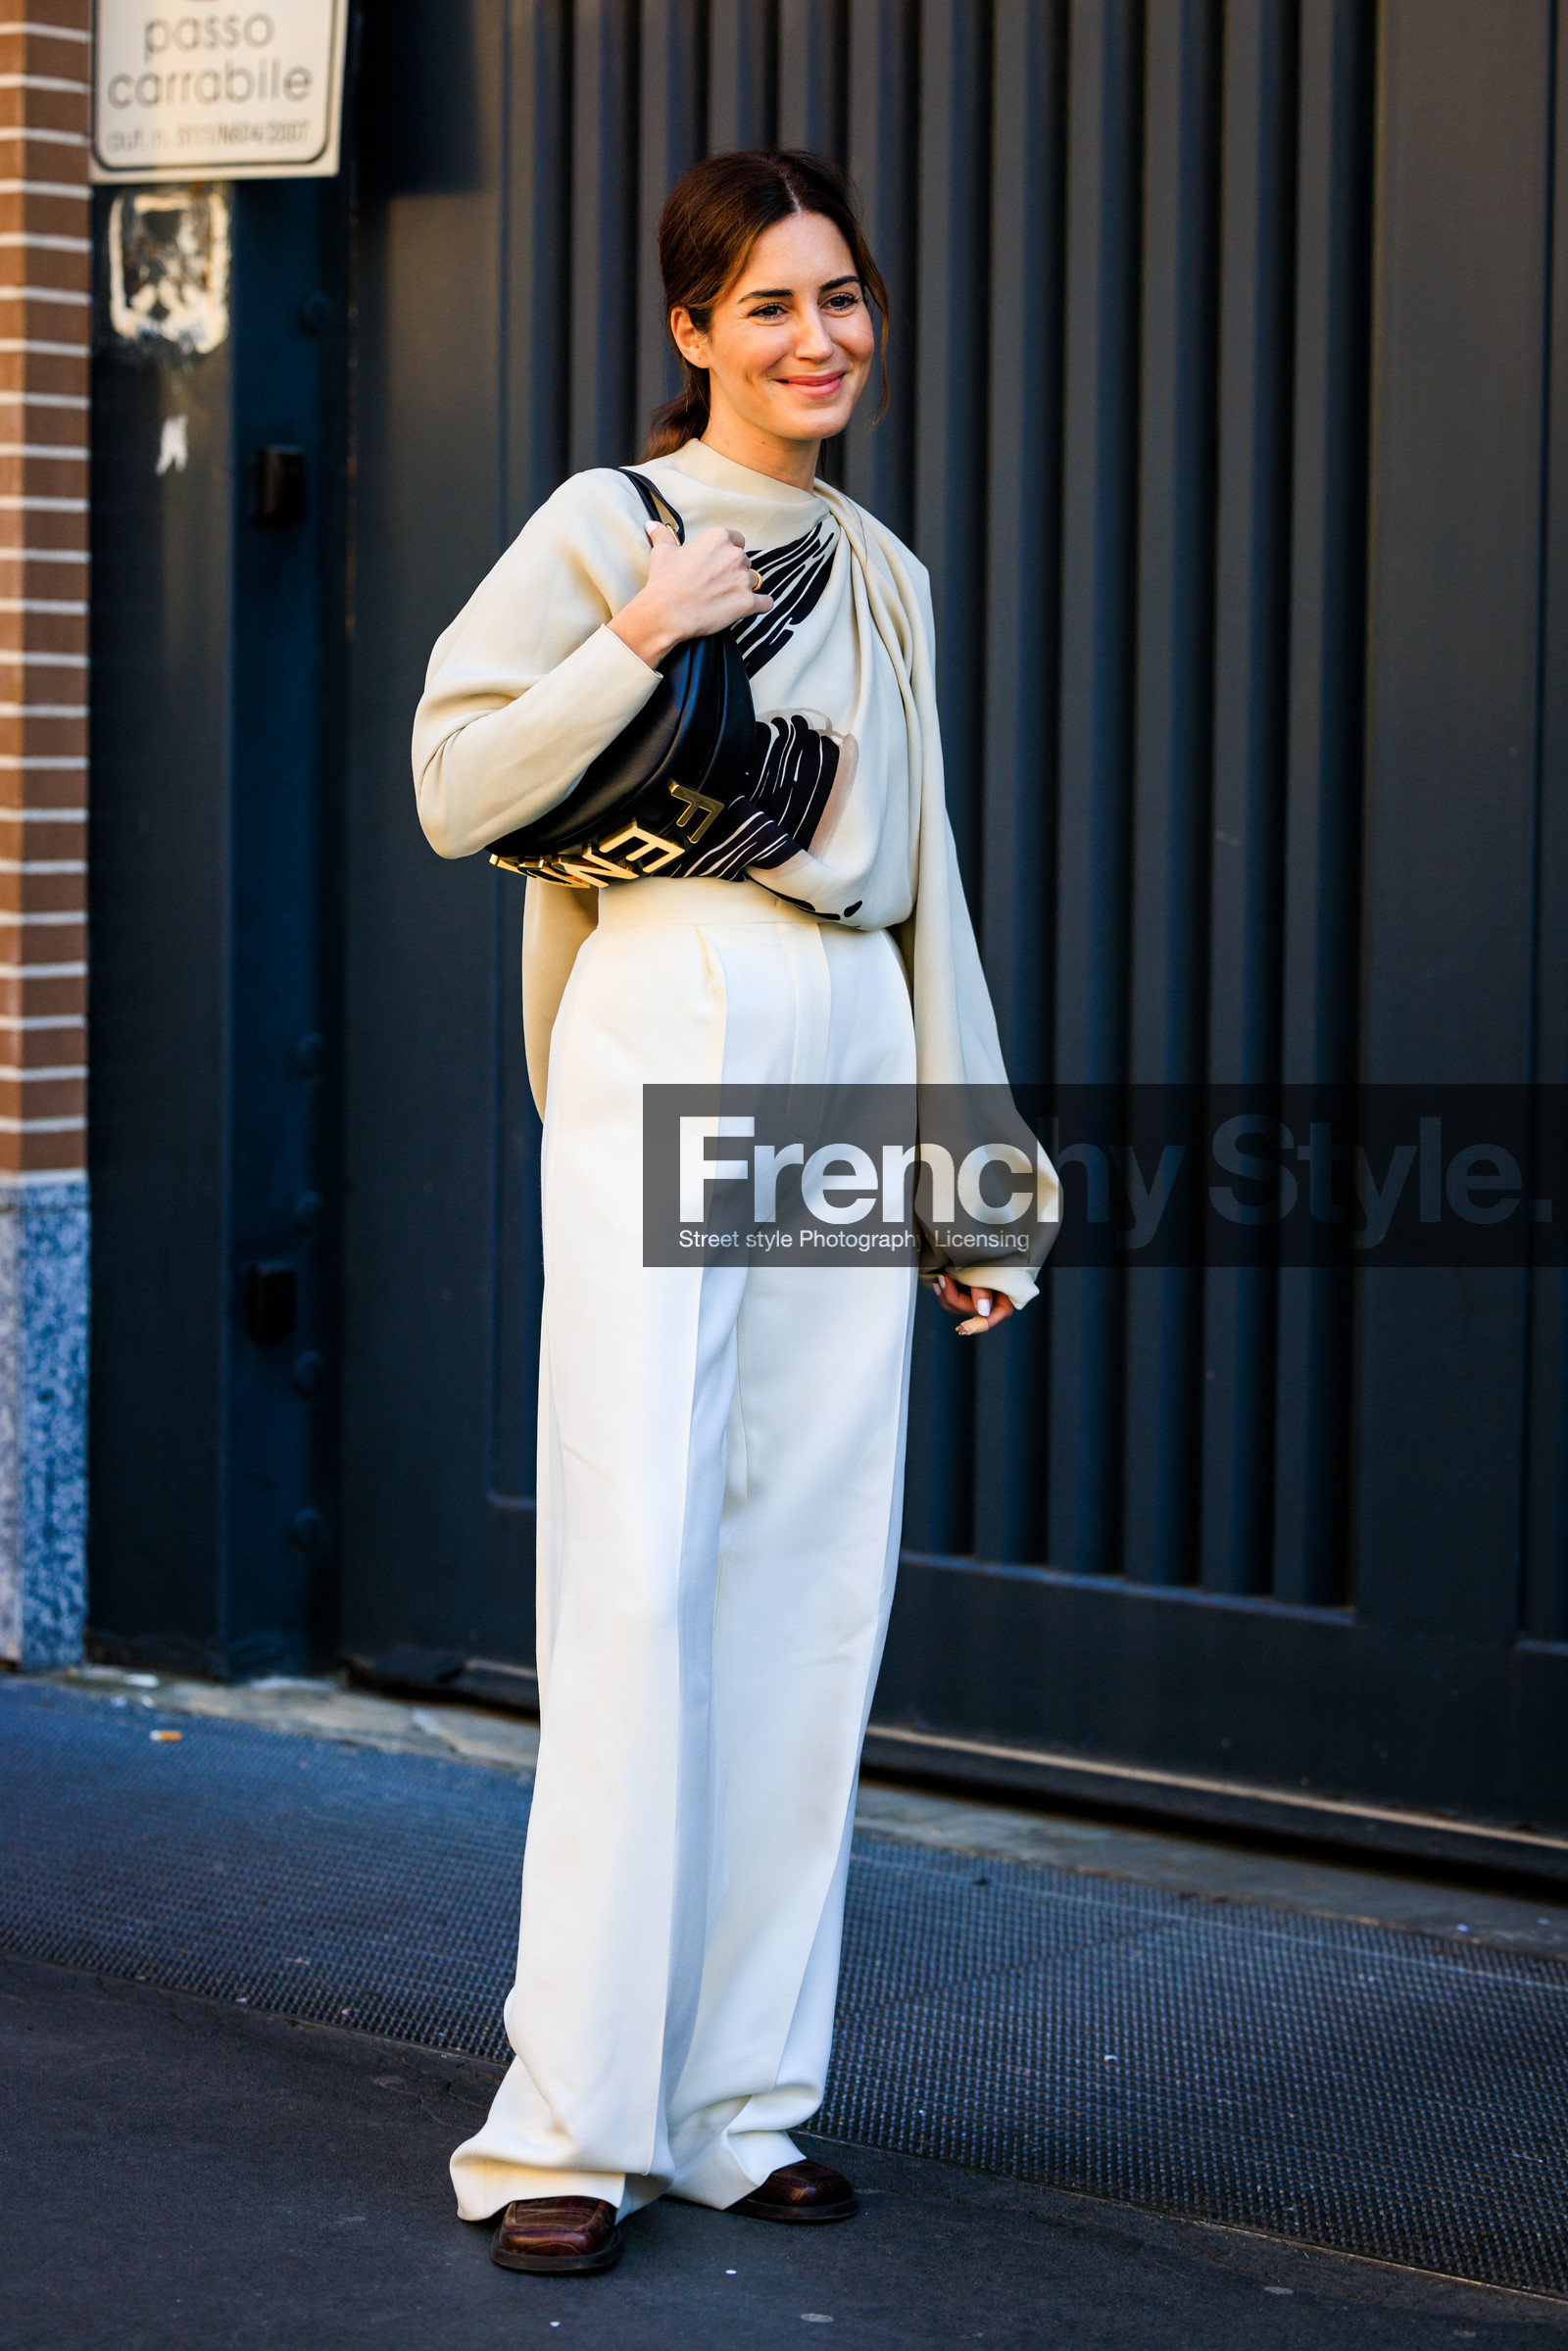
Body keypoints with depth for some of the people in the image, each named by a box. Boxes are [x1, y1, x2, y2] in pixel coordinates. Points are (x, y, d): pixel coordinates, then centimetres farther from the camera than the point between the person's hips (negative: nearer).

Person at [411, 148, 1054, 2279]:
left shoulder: (883, 578, 19)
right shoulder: (607, 525, 3)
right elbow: (456, 790, -3)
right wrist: (643, 635, -13)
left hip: (854, 1064, 6)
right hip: (665, 1044, -6)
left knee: (814, 1580, 3)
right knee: (638, 1570, -11)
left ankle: (741, 2099, 10)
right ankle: (569, 2124, -9)